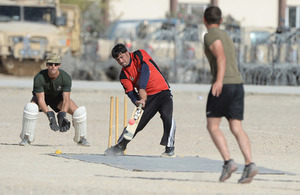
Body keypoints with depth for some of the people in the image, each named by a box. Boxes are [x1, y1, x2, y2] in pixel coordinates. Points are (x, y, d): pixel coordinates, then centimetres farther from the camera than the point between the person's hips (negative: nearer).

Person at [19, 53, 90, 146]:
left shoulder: (66, 78, -29)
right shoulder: (39, 78, -33)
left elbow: (66, 99, -30)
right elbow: (40, 99, -32)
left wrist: (62, 115, -46)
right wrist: (50, 115, -46)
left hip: (58, 97, 2)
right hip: (42, 96, -2)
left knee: (79, 111, -19)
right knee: (30, 107, -35)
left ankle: (81, 138, 8)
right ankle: (27, 138, -16)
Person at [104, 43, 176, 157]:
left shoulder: (139, 55, -5)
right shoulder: (124, 75, 4)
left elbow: (145, 69, -22)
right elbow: (130, 91, -6)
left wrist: (142, 89, -34)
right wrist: (137, 101, -29)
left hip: (163, 93, -4)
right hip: (147, 98, 4)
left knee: (167, 116, -27)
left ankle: (170, 148, -22)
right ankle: (119, 147, 16)